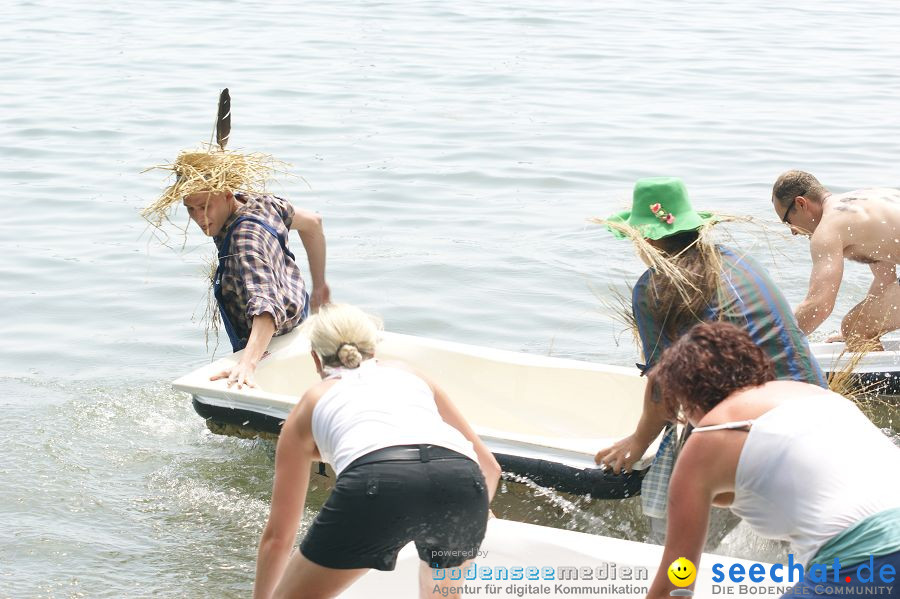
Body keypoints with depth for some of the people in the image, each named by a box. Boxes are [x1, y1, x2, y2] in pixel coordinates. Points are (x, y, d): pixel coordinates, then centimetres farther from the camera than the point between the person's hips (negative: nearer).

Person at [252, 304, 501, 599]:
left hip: (377, 484, -3)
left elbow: (278, 534, 34)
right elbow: (489, 466, 40)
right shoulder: (411, 375, 37)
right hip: (462, 482, 3)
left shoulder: (310, 403, 31)